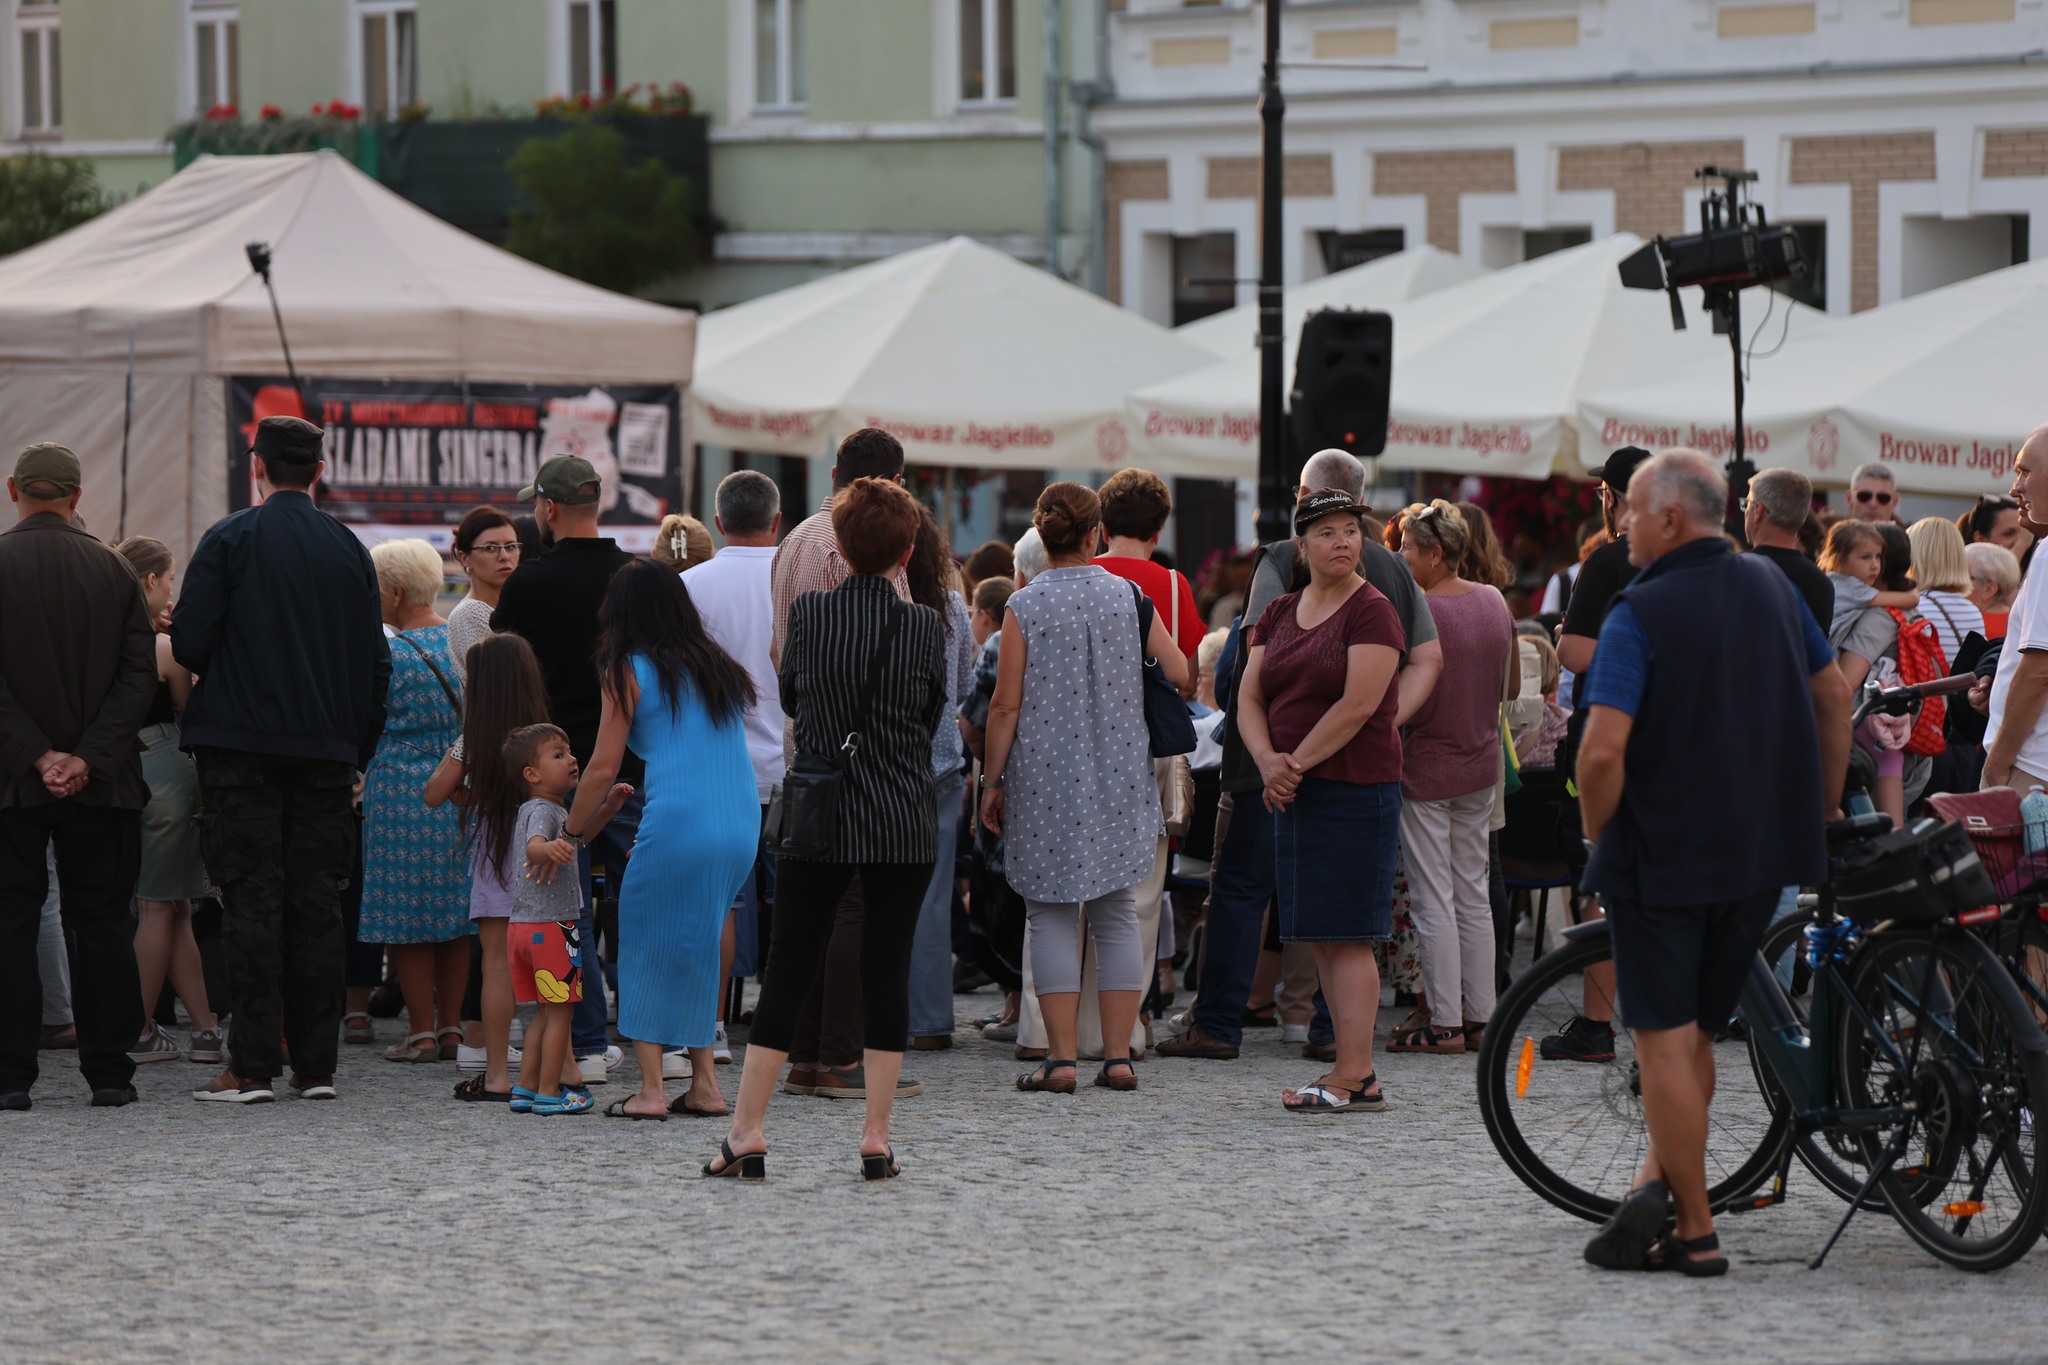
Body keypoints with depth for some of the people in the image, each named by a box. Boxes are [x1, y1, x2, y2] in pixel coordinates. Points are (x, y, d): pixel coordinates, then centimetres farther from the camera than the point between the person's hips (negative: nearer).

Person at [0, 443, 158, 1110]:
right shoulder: (114, 571, 3)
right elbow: (140, 675, -3)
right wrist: (87, 759, -7)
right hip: (101, 781, 2)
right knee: (101, 925, 7)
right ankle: (109, 1073, 6)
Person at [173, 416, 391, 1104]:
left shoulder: (229, 539, -6)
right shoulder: (349, 549, 7)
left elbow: (189, 643, -11)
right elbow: (376, 663, 9)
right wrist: (358, 753, 17)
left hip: (241, 743, -3)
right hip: (326, 753, 3)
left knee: (251, 901, -3)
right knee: (318, 904, 6)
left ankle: (253, 1066, -6)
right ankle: (316, 1065, 6)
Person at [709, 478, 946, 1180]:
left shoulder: (808, 613, -4)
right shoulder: (924, 626, -5)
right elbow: (934, 715, 7)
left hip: (818, 816, 0)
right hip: (904, 822, 0)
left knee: (788, 967, 6)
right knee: (887, 967, 5)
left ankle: (747, 1131, 6)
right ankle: (876, 1137, 4)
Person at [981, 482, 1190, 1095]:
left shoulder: (1025, 607, -7)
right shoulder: (1129, 597, 0)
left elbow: (1006, 706, -7)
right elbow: (1179, 674, 3)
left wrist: (992, 781, 2)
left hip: (1046, 782, -2)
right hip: (1120, 779, 2)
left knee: (1052, 917, 2)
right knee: (1117, 915, 8)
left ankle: (1061, 1057, -3)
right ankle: (1118, 1055, 5)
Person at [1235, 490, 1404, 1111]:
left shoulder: (1372, 612, -8)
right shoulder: (1279, 615, 14)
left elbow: (1357, 706, -16)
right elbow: (1251, 699, 10)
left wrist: (1296, 763, -12)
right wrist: (1269, 762, -8)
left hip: (1356, 787, -8)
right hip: (1297, 796, 8)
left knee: (1347, 935, -8)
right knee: (1322, 938, 8)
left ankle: (1354, 1075, -7)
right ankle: (1356, 1074, 12)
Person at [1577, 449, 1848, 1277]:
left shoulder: (1642, 613, -14)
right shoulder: (1772, 591, 6)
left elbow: (1605, 749, -22)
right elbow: (1834, 699, 16)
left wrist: (1597, 833, -5)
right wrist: (1824, 808, 26)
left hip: (1662, 857, -6)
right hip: (1763, 857, 6)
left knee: (1666, 1043, 2)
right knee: (1697, 1032, 17)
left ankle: (1696, 1233, 0)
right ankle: (1659, 1181, 1)